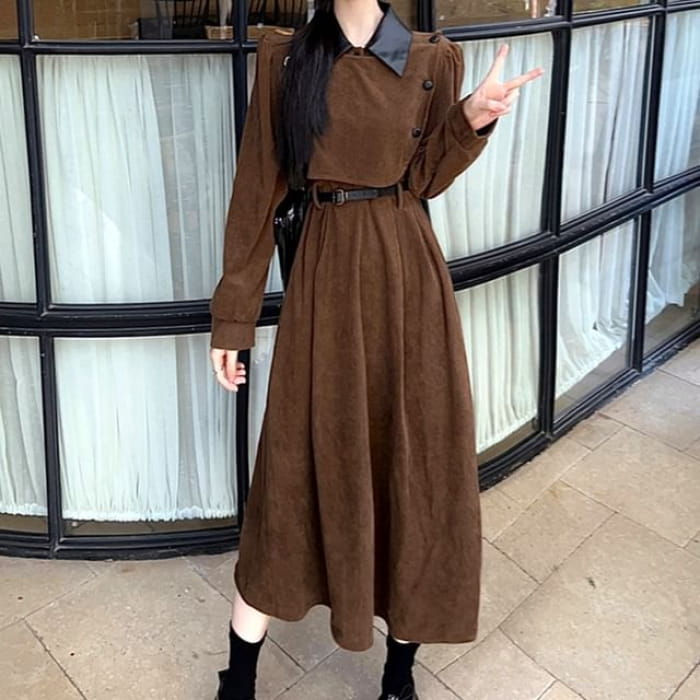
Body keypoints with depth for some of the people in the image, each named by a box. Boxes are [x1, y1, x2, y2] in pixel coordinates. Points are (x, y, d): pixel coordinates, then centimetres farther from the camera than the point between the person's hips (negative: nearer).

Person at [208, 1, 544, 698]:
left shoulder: (433, 59, 4)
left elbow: (424, 177, 6)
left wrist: (472, 121, -12)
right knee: (300, 462, 2)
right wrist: (232, 318, 2)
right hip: (326, 276, -1)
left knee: (416, 454, 6)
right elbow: (257, 189, 2)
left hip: (408, 274, 1)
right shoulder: (284, 57, 2)